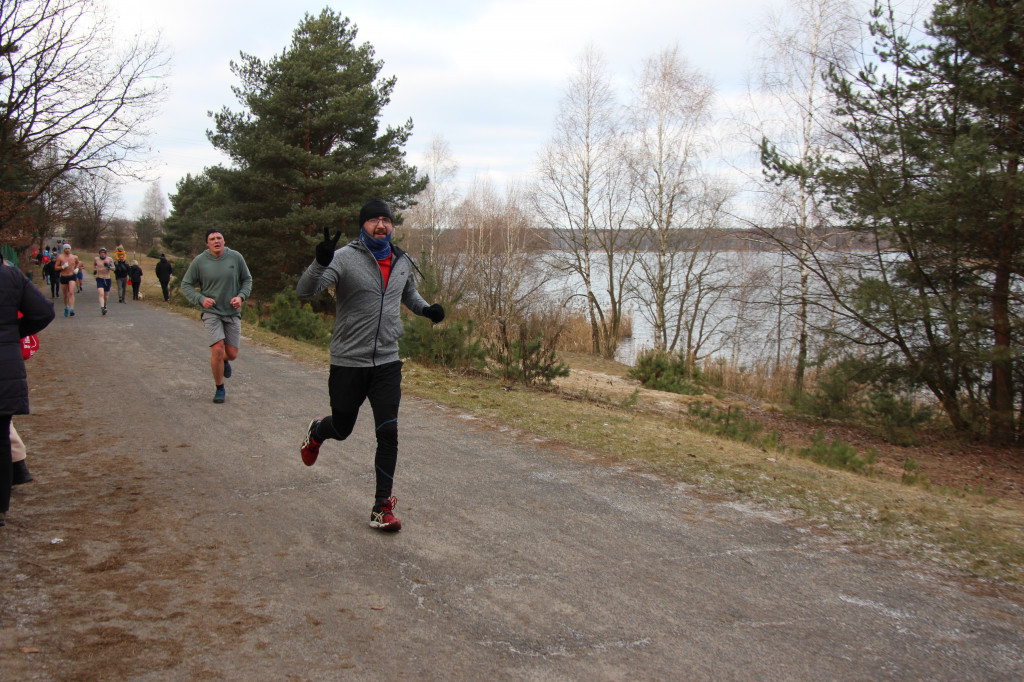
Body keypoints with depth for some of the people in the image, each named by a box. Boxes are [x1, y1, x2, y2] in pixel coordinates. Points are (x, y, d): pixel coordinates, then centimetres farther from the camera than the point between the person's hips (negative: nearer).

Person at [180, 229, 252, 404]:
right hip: (211, 312, -2)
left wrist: (241, 296, -9)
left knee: (232, 354, 2)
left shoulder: (236, 257, -2)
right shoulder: (199, 261, -6)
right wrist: (201, 299, -14)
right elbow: (186, 285, 2)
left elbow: (247, 280, 9)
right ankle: (219, 389, 3)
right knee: (218, 349, -17)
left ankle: (224, 360, 43)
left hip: (232, 312, 2)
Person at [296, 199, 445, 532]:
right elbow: (304, 291, -22)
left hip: (387, 361, 3)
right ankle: (316, 432, 52)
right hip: (348, 363, -3)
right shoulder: (345, 258, -12)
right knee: (342, 429, 14)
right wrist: (321, 262, -42)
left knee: (388, 432, -6)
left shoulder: (402, 261, 6)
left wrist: (426, 308, 6)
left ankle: (382, 507, 4)